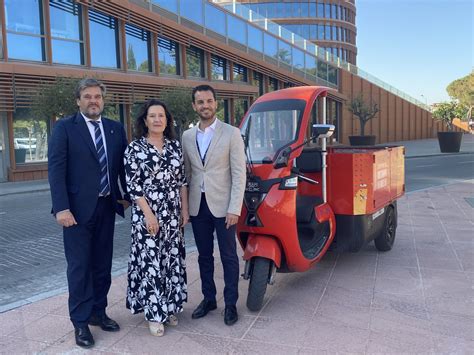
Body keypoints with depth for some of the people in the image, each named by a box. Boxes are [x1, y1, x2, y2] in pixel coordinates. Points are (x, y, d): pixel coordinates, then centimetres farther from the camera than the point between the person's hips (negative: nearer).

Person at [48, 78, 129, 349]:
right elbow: (56, 169, -9)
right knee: (79, 266, 3)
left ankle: (98, 312, 28)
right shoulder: (65, 128, -3)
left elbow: (123, 166, 12)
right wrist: (61, 208, -16)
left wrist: (127, 196, 4)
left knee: (103, 264, 13)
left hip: (106, 207, 4)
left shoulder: (116, 129, 8)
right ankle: (80, 322, 16)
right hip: (78, 209, -4)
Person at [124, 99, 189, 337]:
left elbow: (182, 181, 9)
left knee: (172, 259, 10)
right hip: (147, 214, -4)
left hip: (172, 214, 4)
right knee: (150, 261, 1)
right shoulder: (135, 148, -6)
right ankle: (154, 313, 14)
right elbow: (132, 186, -10)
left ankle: (169, 306, 26)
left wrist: (185, 210, 5)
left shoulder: (175, 146, 7)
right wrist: (148, 215, -15)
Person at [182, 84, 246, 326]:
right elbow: (186, 173, 11)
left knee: (228, 257, 6)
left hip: (222, 205, -4)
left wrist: (234, 209, -14)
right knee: (204, 256, 14)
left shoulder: (231, 133, -4)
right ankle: (208, 298, 29)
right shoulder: (187, 136, 9)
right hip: (197, 205, 4)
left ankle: (230, 303, 19)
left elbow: (239, 174, -8)